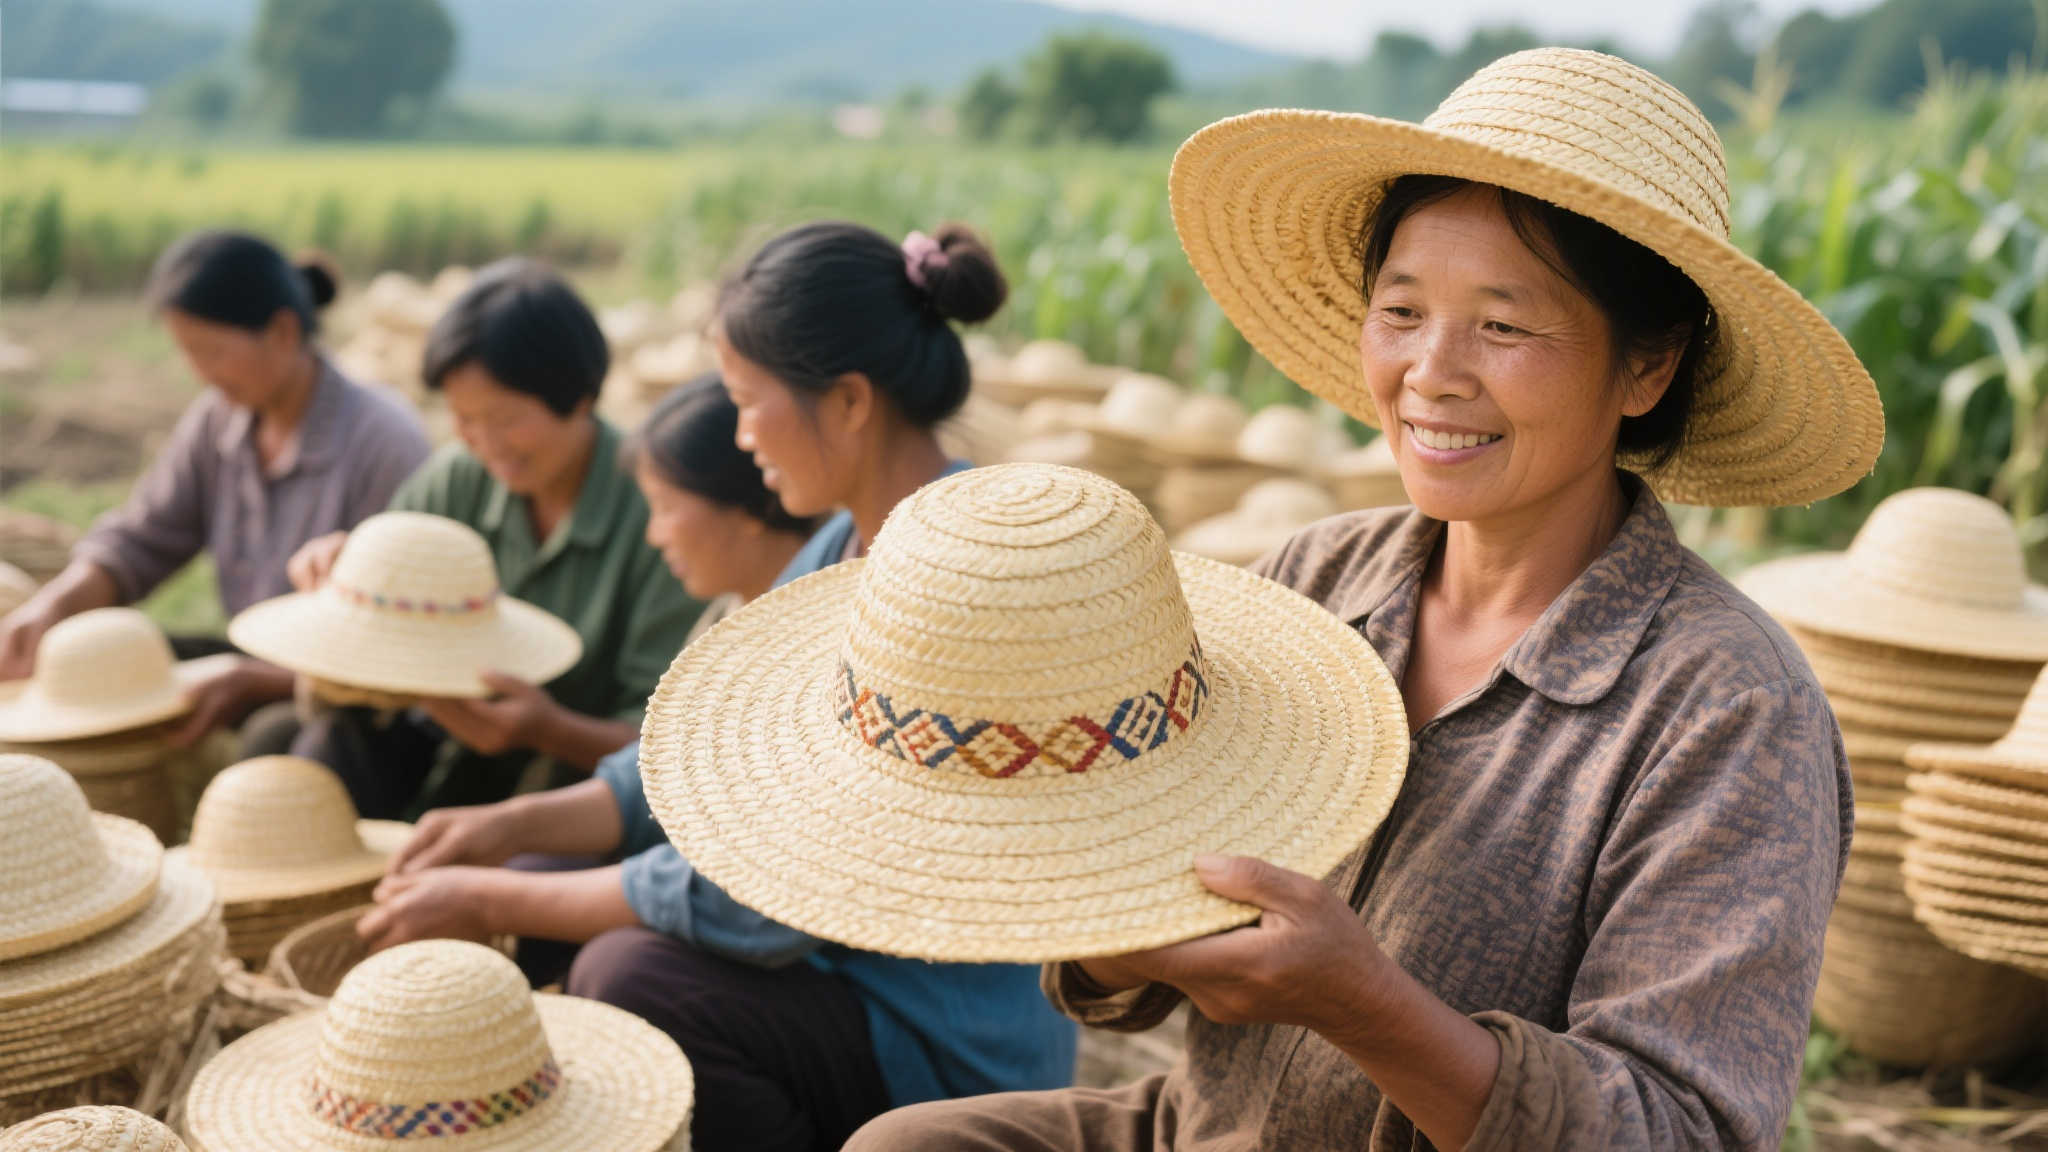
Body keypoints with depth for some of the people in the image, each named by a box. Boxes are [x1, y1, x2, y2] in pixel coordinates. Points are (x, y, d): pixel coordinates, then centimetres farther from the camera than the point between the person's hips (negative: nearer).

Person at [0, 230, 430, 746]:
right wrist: (54, 602, -13)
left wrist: (257, 683, -30)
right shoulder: (218, 420, 2)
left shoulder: (385, 442, -19)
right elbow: (139, 542, 7)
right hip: (260, 663, 7)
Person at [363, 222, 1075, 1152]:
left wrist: (495, 904, -16)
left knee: (639, 978, -25)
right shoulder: (848, 545, 4)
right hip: (852, 973, 9)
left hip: (954, 1057, -9)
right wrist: (513, 824, 3)